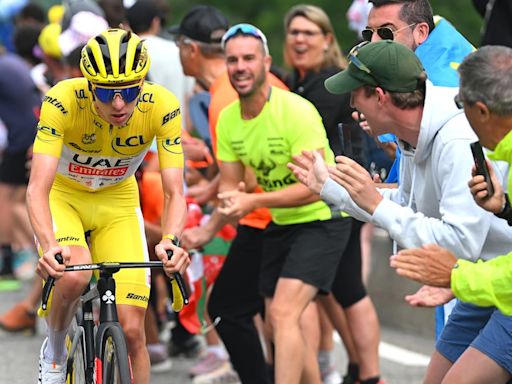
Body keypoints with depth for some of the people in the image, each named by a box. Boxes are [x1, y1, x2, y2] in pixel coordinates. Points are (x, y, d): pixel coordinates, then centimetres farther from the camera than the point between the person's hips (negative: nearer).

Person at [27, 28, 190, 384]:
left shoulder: (162, 107, -27)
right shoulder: (63, 101, -32)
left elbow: (175, 192, -26)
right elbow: (38, 187, -37)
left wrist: (171, 241, -46)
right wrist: (49, 245, -55)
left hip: (117, 201, 2)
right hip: (63, 195, -2)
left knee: (132, 330, -8)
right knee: (74, 276, -33)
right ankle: (54, 352, -2)